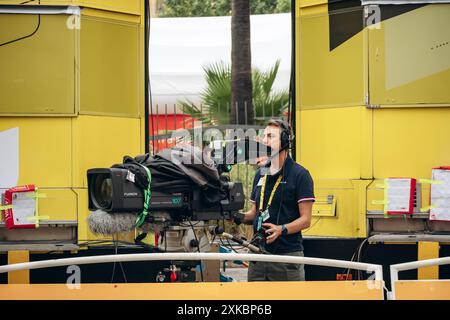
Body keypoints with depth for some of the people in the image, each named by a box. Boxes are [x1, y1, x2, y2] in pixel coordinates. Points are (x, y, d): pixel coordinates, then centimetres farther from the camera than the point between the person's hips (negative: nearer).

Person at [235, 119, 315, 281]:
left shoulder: (300, 174, -5)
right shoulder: (260, 174, 15)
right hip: (258, 253, 6)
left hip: (287, 255, -6)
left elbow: (305, 219, -9)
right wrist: (241, 217, 1)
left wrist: (281, 229, -24)